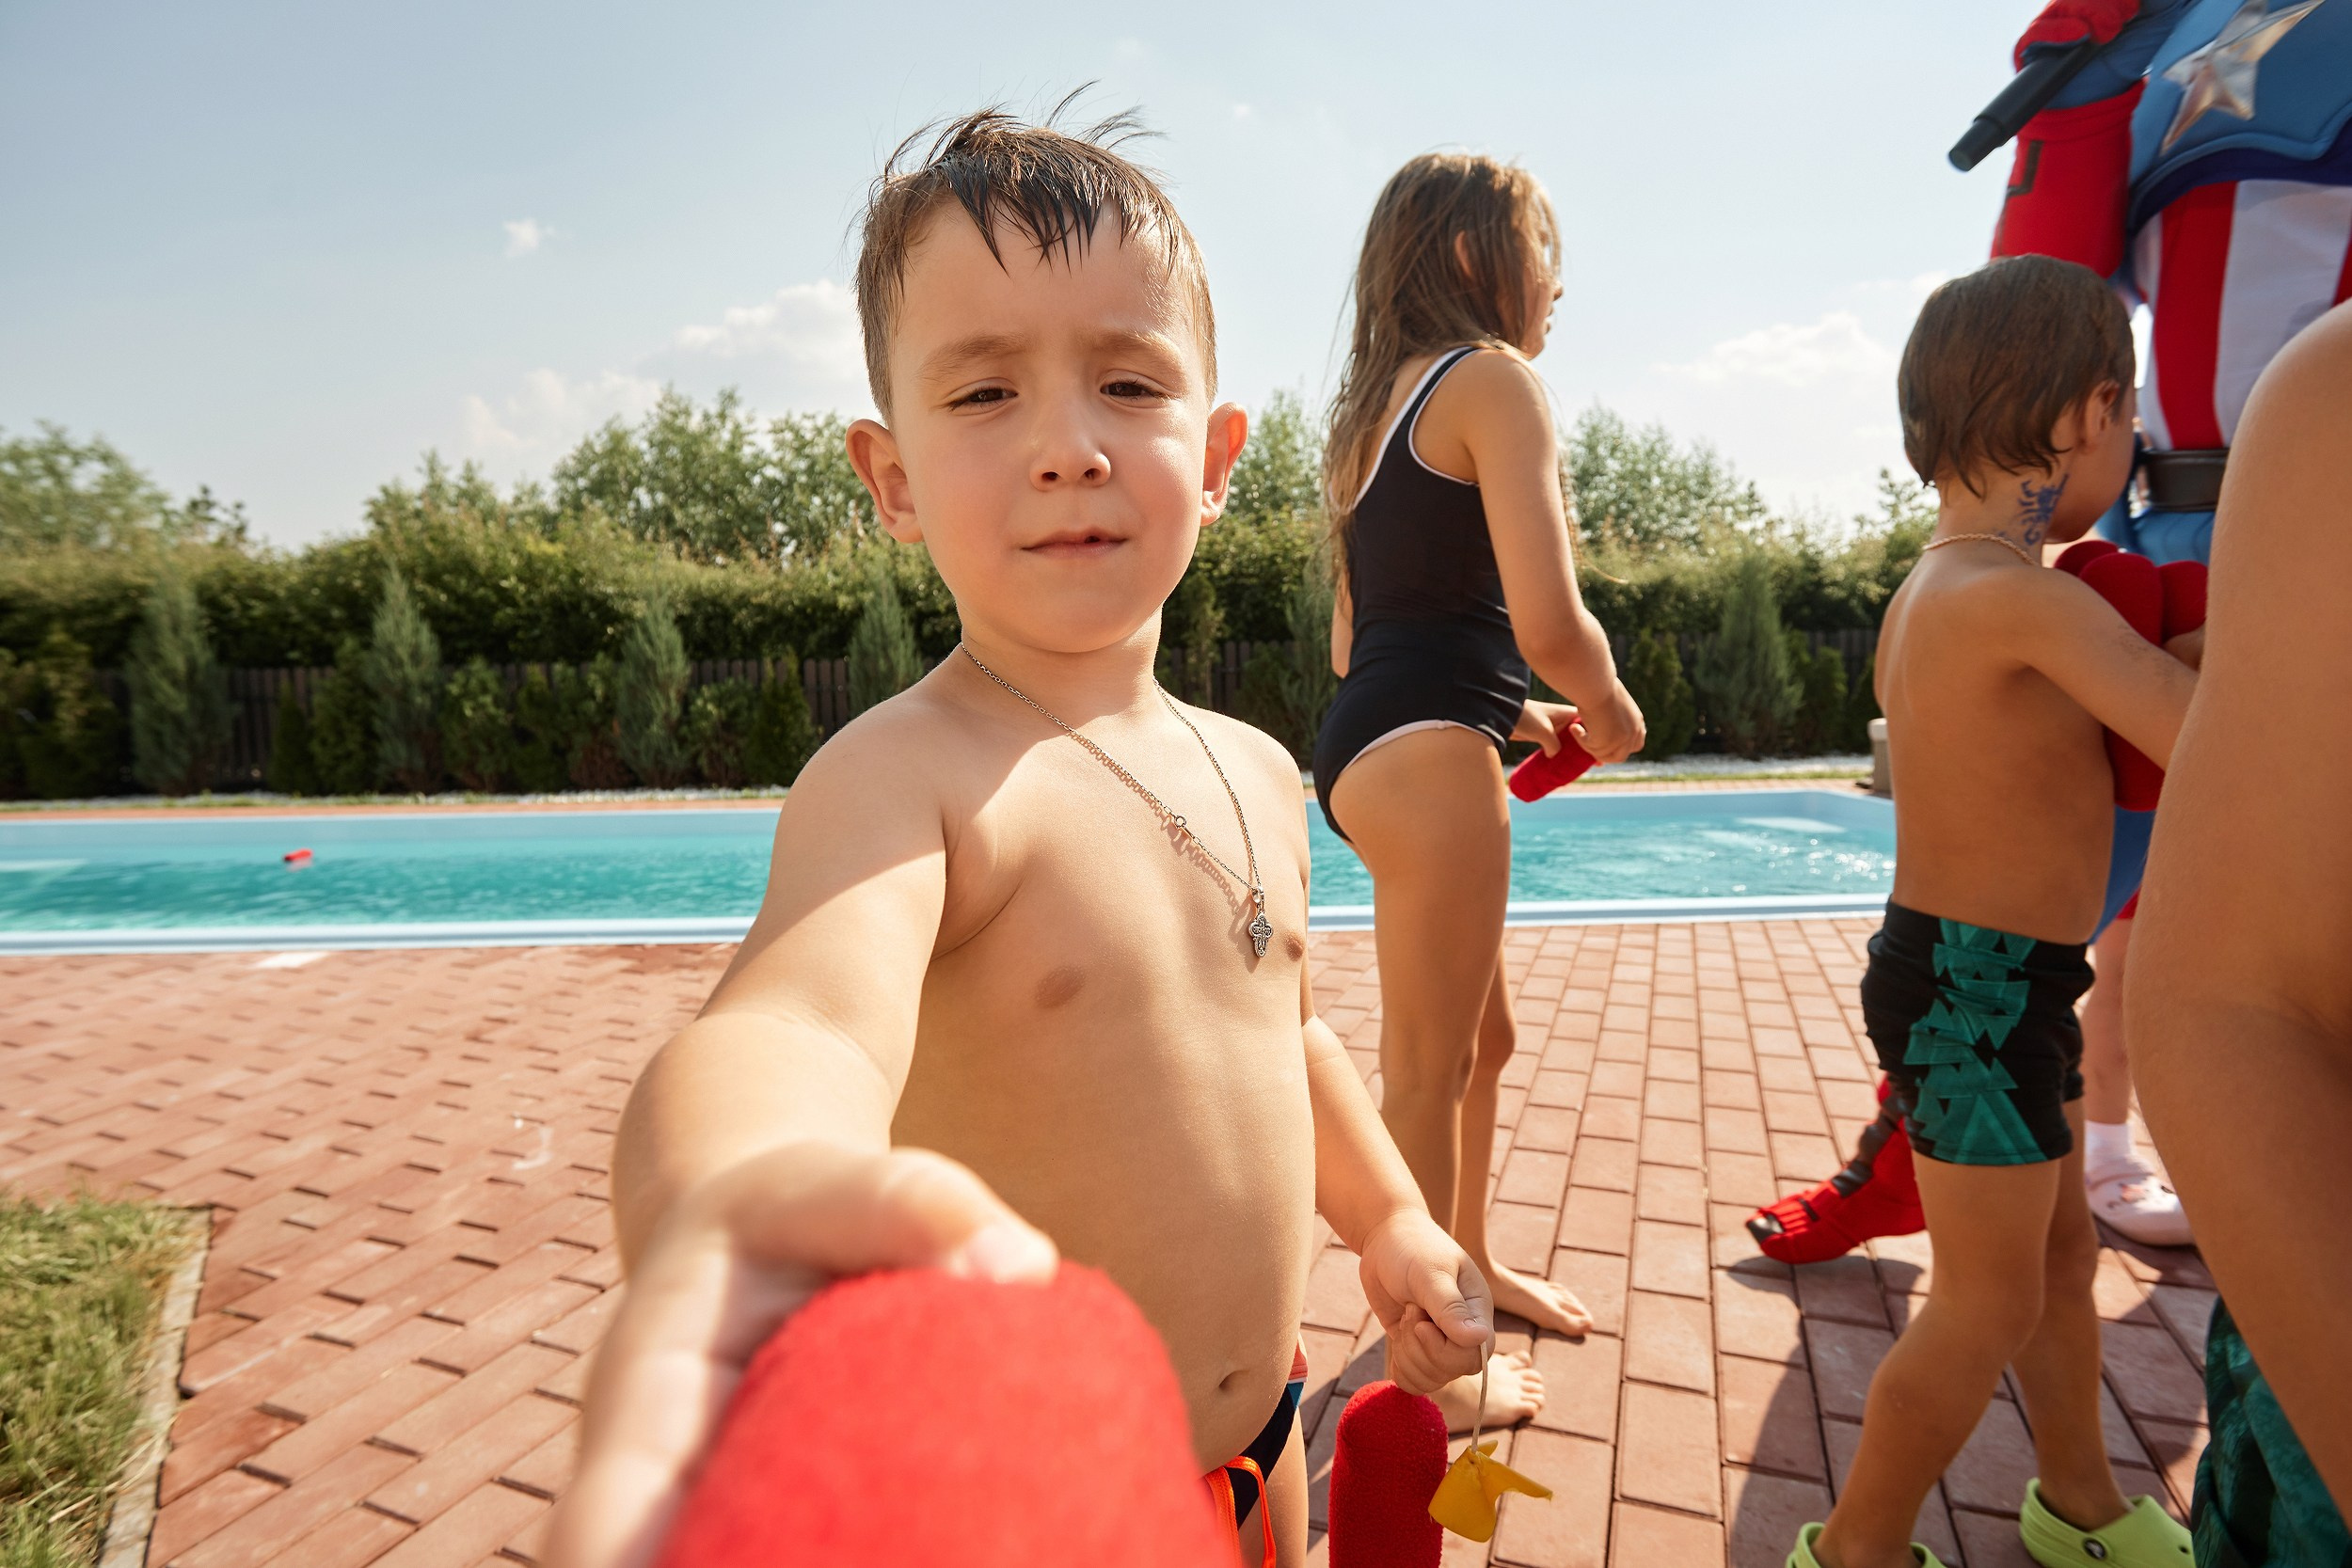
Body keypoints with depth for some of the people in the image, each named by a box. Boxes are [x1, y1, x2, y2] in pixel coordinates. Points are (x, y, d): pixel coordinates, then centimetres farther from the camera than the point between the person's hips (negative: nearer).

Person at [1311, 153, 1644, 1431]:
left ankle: (1467, 1259, 44)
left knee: (1483, 1038, 24)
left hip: (1371, 739, 10)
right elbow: (1548, 620, -19)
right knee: (1429, 1070, 2)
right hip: (1424, 753, -10)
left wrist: (1519, 717, 22)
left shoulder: (1380, 407, 21)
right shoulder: (1491, 378, -6)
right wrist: (1609, 709, 2)